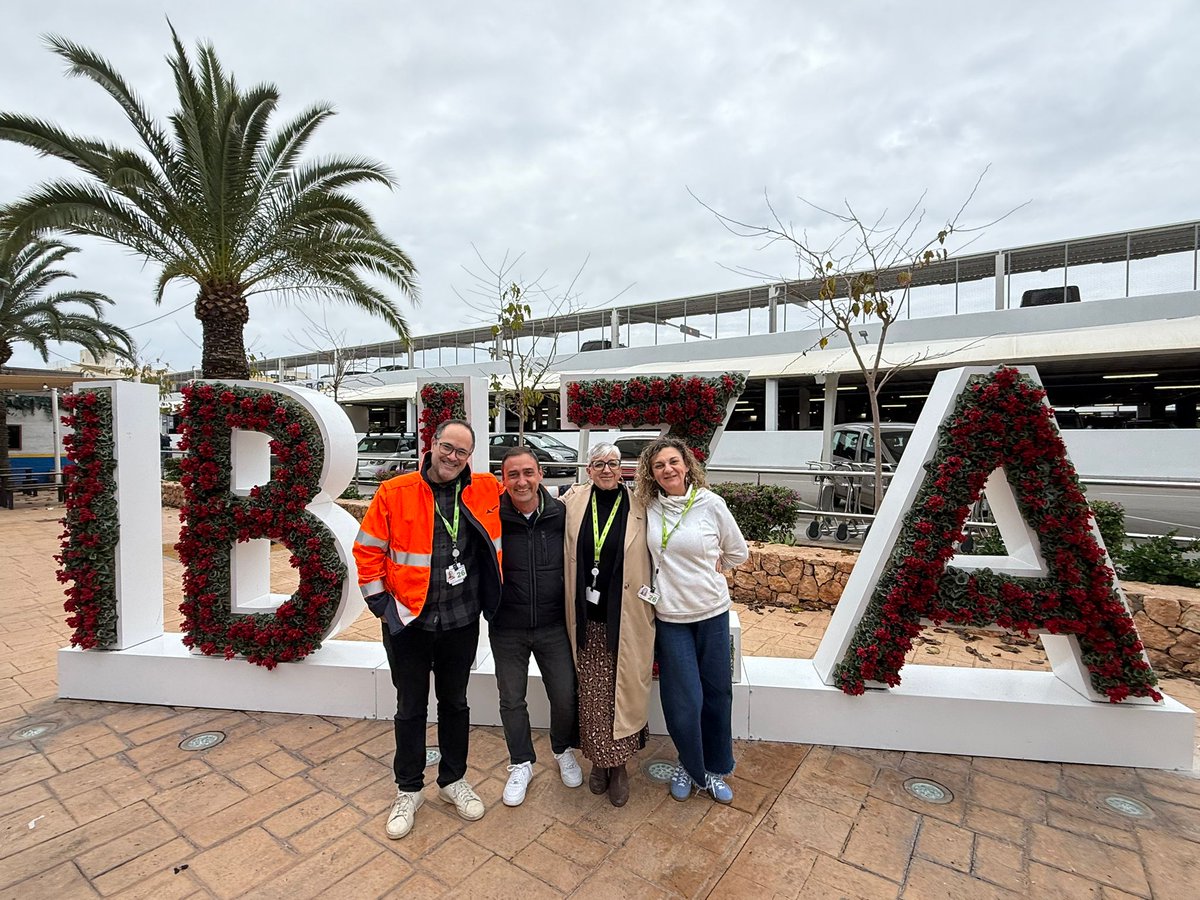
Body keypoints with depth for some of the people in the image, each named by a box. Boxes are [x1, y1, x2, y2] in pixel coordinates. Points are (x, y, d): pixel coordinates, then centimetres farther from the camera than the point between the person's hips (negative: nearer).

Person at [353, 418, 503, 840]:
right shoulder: (394, 493, -10)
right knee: (411, 708, 16)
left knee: (455, 703, 19)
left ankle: (453, 780, 41)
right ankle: (408, 791, 37)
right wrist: (380, 602, -5)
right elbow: (368, 550, -4)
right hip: (408, 622, -1)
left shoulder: (485, 490, -5)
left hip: (461, 622, 2)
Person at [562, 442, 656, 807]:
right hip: (587, 620, 1)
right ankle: (598, 760, 33)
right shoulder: (574, 501, -1)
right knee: (591, 695, 12)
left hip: (625, 621, -1)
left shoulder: (638, 506, -4)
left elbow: (652, 560, 2)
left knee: (623, 692, 10)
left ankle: (619, 764, 30)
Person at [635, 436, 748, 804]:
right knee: (684, 699, 4)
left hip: (712, 611, 0)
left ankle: (715, 768, 35)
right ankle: (689, 766, 32)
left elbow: (738, 552, 4)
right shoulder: (649, 507, -5)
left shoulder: (710, 503, -9)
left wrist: (705, 568, 4)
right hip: (669, 614, 0)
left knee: (717, 692, 12)